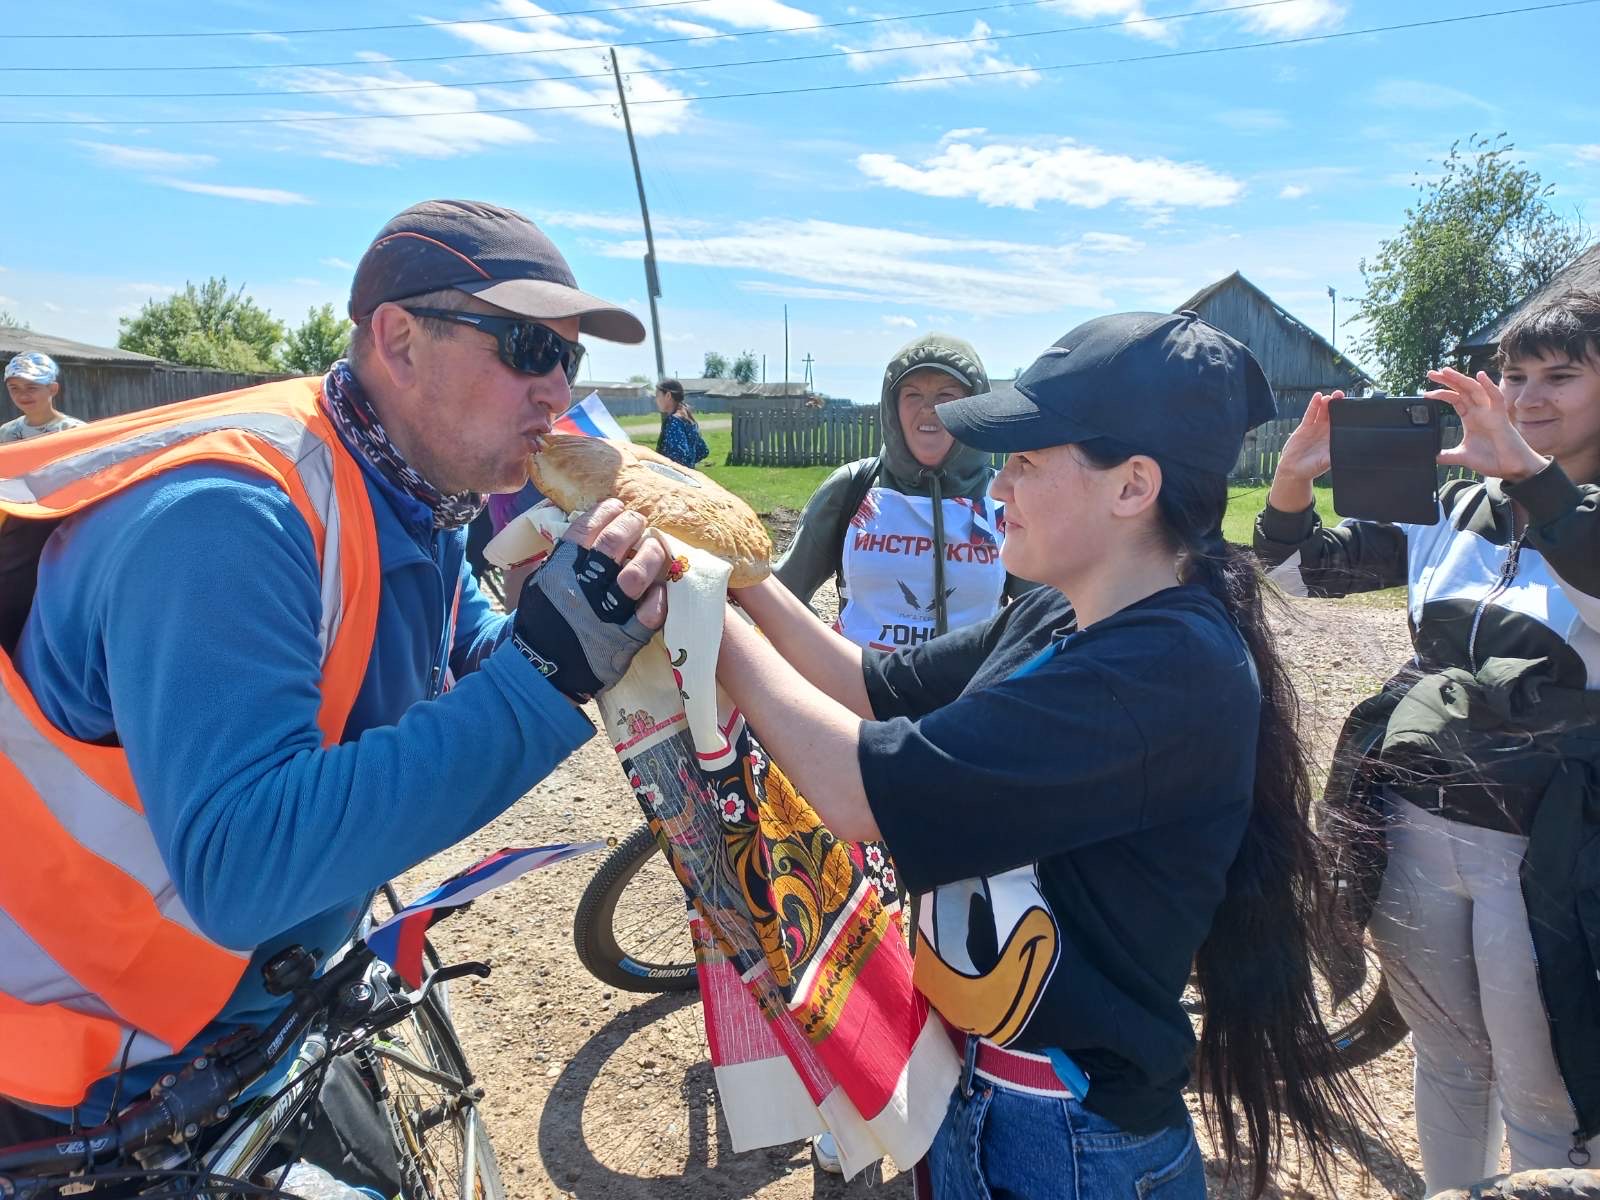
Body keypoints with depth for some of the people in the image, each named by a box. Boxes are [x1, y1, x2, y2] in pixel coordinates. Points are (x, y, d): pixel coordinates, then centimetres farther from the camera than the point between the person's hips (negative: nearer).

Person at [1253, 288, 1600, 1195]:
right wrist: (1295, 477, -14)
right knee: (1446, 1059, 21)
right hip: (1415, 829, 4)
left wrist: (1527, 470, -40)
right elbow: (1306, 568, 4)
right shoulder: (1453, 508, 8)